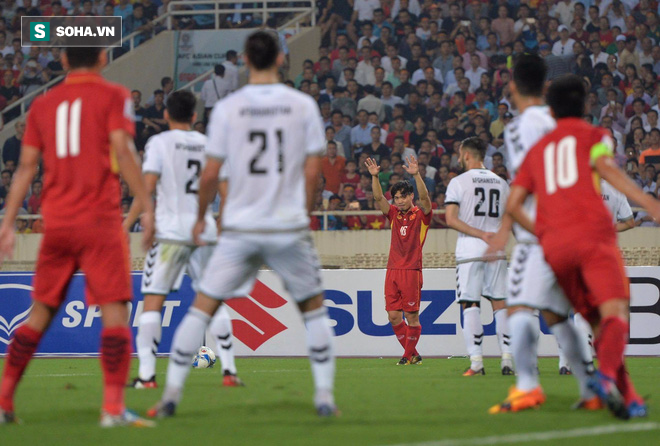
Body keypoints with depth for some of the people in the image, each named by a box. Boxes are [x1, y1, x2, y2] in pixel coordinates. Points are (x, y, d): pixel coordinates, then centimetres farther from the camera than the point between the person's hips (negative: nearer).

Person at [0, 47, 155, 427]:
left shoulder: (43, 104, 13)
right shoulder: (113, 97, 1)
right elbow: (123, 152, -11)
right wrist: (147, 207, -11)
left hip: (55, 221, 5)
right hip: (100, 222, -5)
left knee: (41, 312, 14)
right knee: (114, 310, -5)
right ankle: (114, 406, -16)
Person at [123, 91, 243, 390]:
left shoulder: (159, 143, -3)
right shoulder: (208, 144, 10)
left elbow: (147, 187, -11)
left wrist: (127, 225, -9)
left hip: (170, 230, -4)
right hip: (205, 229, 4)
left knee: (152, 302, -2)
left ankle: (147, 374, -10)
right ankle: (229, 370, 8)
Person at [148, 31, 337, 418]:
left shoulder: (227, 109, -2)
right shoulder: (303, 105, -1)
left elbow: (210, 174, -1)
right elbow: (312, 171, -1)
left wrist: (201, 216, 15)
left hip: (240, 227, 0)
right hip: (289, 227, 0)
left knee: (202, 308, 8)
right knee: (314, 308, 16)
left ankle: (171, 394, 2)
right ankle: (325, 396, 10)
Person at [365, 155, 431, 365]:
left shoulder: (421, 215, 0)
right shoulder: (394, 214, 12)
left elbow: (424, 197, -17)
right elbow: (378, 198, 4)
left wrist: (416, 175, -29)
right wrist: (375, 176, -10)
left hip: (411, 271, -5)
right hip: (392, 270, 5)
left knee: (412, 315, -3)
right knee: (393, 316, 2)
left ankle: (409, 355, 8)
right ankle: (413, 354, 13)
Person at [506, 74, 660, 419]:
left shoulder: (538, 150, 25)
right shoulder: (594, 135, 12)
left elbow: (512, 205, 18)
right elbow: (604, 167, -10)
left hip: (554, 247, 5)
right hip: (592, 234, -5)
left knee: (597, 322, 12)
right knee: (615, 311, -16)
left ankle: (627, 395, 2)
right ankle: (607, 374, -44)